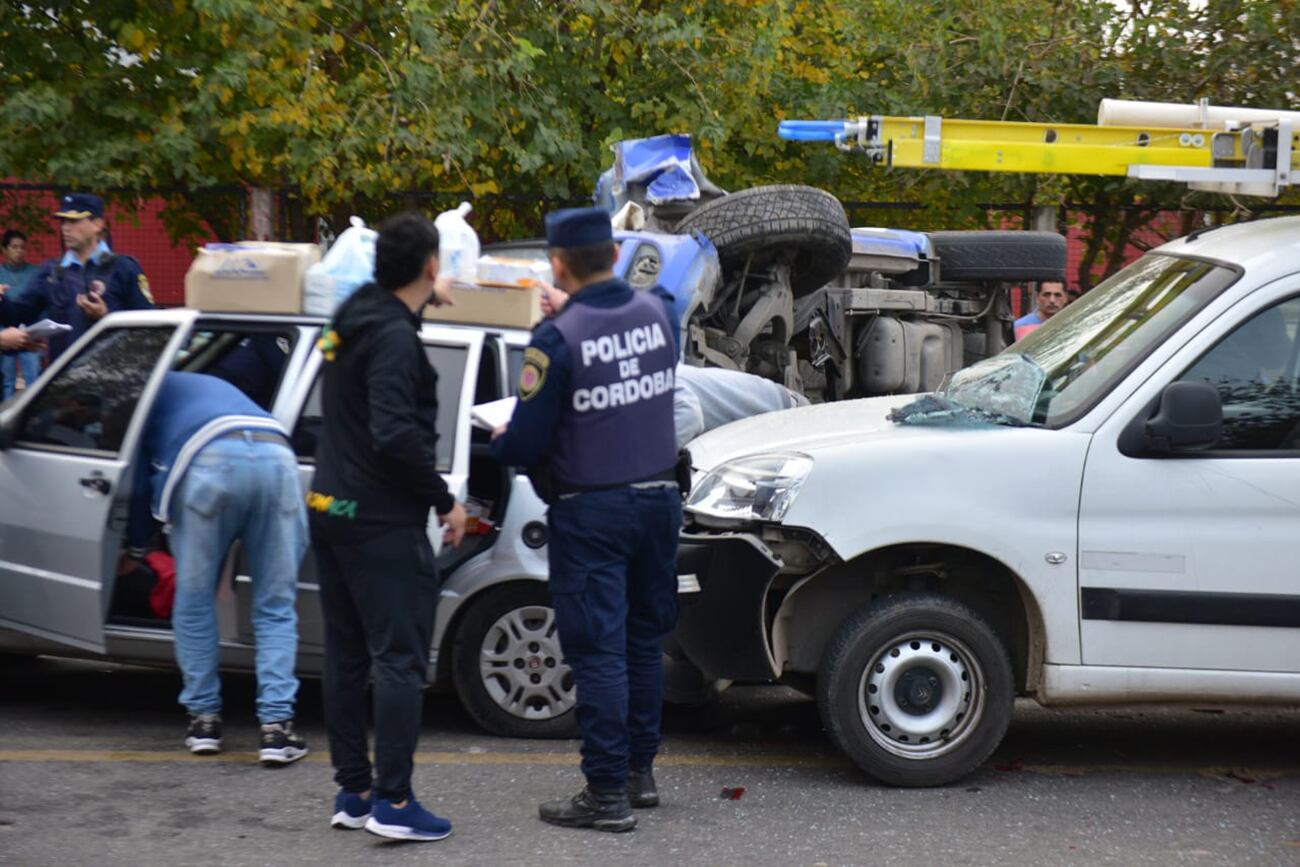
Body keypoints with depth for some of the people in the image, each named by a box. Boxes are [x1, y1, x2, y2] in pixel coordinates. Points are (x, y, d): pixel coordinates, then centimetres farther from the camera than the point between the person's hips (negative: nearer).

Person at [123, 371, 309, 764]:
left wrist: (135, 548, 34)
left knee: (195, 601, 14)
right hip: (278, 458, 4)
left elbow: (138, 478, 21)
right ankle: (276, 725, -1)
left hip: (210, 463, -4)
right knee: (276, 608, 9)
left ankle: (204, 718, 19)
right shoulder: (213, 386, 44)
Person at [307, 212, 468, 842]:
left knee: (346, 656, 12)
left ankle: (353, 791, 18)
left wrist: (427, 299, 42)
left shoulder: (356, 317, 8)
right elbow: (395, 435, -26)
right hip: (382, 519, -9)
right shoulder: (394, 337, -18)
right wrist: (444, 501, -16)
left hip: (331, 508, 9)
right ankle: (393, 802, -6)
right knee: (400, 659, -5)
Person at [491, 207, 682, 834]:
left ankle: (607, 794, 1)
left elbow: (526, 442, -18)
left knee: (598, 651, -1)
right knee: (642, 641, 17)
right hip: (657, 499, 6)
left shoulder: (559, 339, -18)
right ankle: (639, 771, 28)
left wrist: (499, 442, 7)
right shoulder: (657, 313, 0)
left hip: (591, 513, -6)